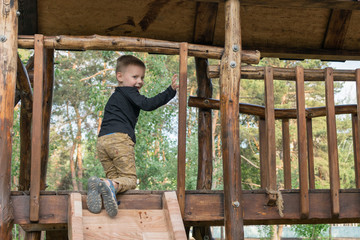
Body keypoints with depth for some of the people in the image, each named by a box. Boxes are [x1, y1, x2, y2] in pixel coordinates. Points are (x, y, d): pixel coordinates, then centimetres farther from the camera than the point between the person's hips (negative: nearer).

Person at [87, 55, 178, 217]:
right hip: (120, 138, -7)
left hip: (102, 140, 7)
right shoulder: (128, 92, 6)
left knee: (114, 176, 9)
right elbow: (147, 104, -10)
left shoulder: (114, 97, 33)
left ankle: (97, 186, -23)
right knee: (129, 179, -3)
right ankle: (111, 186, -35)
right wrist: (170, 91, -13)